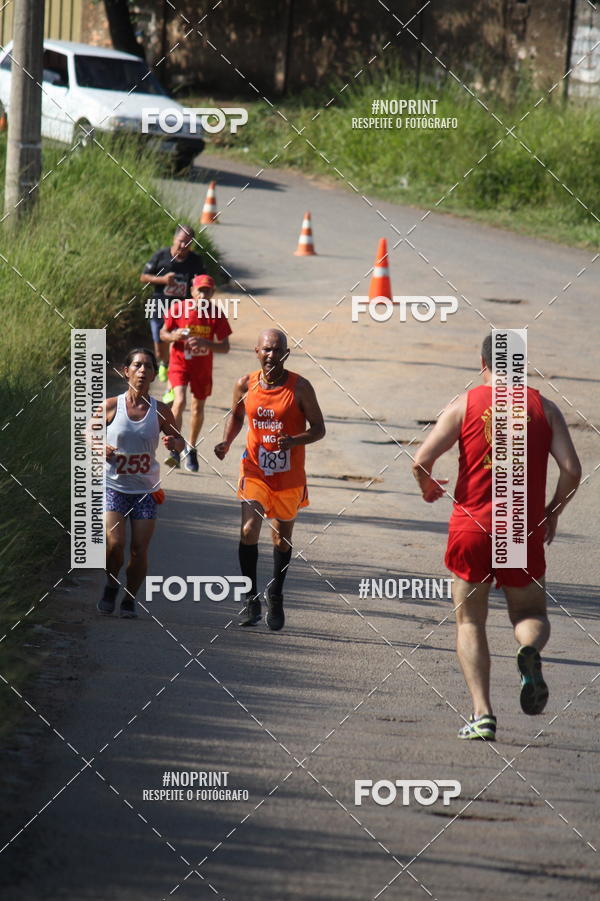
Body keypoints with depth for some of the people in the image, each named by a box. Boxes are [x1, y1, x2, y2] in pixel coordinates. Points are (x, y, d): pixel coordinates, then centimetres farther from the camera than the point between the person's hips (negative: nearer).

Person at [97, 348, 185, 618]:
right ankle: (111, 587, 15)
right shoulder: (111, 406, -6)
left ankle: (130, 599, 18)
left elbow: (179, 440, 10)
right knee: (115, 543, -14)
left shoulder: (160, 411, -3)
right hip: (113, 485, -1)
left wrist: (173, 442, -13)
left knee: (140, 549, -2)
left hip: (145, 489, 1)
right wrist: (101, 448, -12)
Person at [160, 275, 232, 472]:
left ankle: (191, 448, 35)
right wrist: (174, 336, -21)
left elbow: (225, 347, -10)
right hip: (180, 363, -2)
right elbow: (163, 334, 2)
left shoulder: (215, 314, -11)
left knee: (198, 408, 13)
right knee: (180, 401, -22)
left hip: (202, 367, 2)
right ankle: (174, 449, -18)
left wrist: (205, 343, -28)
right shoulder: (178, 309, -11)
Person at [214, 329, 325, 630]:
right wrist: (226, 442, -3)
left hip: (289, 476, -1)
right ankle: (251, 597, -5)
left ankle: (275, 595, 36)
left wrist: (294, 440, -25)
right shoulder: (245, 385, -4)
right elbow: (236, 416, 15)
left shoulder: (299, 388, -11)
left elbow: (318, 429, -6)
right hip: (254, 470, 1)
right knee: (249, 530, -17)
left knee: (282, 539, 13)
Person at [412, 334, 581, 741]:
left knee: (470, 622, 11)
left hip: (472, 527, -1)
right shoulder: (544, 408, 3)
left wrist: (428, 487, 16)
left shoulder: (465, 404, -1)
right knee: (531, 614, 17)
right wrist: (552, 513, 13)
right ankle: (531, 652, -20)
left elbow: (422, 459, -6)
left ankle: (482, 714, -2)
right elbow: (572, 470, -3)